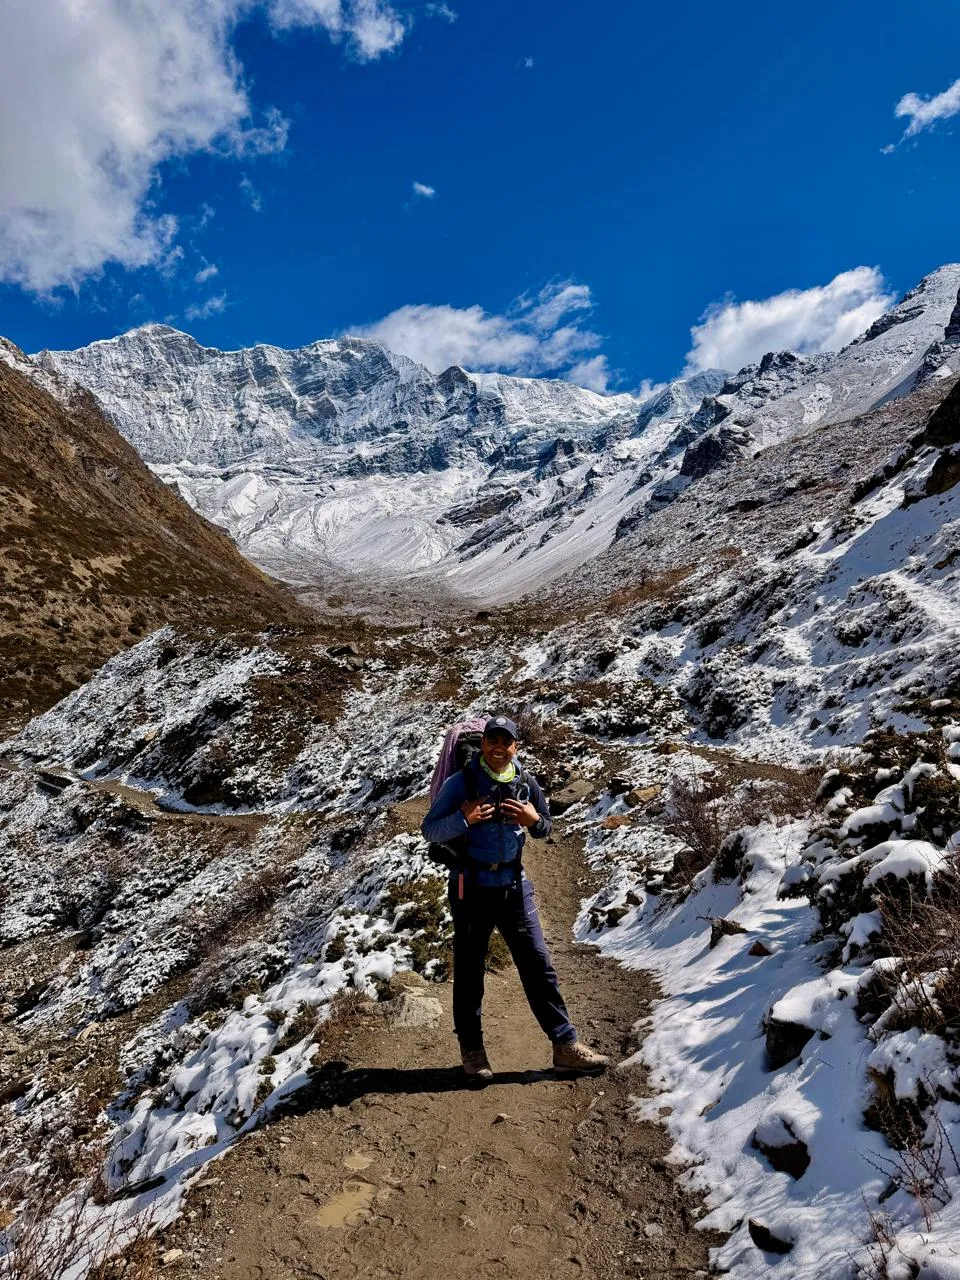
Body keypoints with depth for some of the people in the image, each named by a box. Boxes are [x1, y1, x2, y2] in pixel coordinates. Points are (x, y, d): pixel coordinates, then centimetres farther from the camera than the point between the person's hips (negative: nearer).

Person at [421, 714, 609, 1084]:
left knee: (538, 965, 5)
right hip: (471, 887, -3)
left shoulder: (526, 784, 1)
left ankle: (565, 1045, 15)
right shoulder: (461, 783, -10)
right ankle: (471, 1050, 24)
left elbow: (544, 829, 14)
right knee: (469, 970, 9)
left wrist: (534, 820, -9)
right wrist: (463, 819, -25)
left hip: (514, 886, 3)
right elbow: (429, 829, -8)